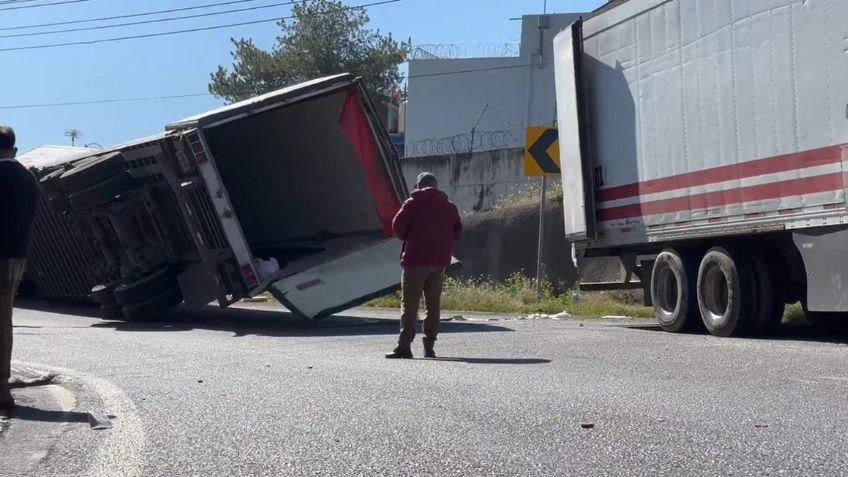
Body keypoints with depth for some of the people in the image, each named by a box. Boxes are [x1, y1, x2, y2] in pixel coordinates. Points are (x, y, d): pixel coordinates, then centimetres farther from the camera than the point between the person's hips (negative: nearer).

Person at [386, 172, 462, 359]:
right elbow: (456, 232, 11)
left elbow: (398, 228, -7)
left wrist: (410, 238, 10)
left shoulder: (412, 205, -5)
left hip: (416, 260, -4)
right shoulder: (449, 207, 9)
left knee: (410, 305, -3)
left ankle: (404, 346, -9)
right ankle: (429, 347, 10)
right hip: (440, 261, 5)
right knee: (433, 305, 10)